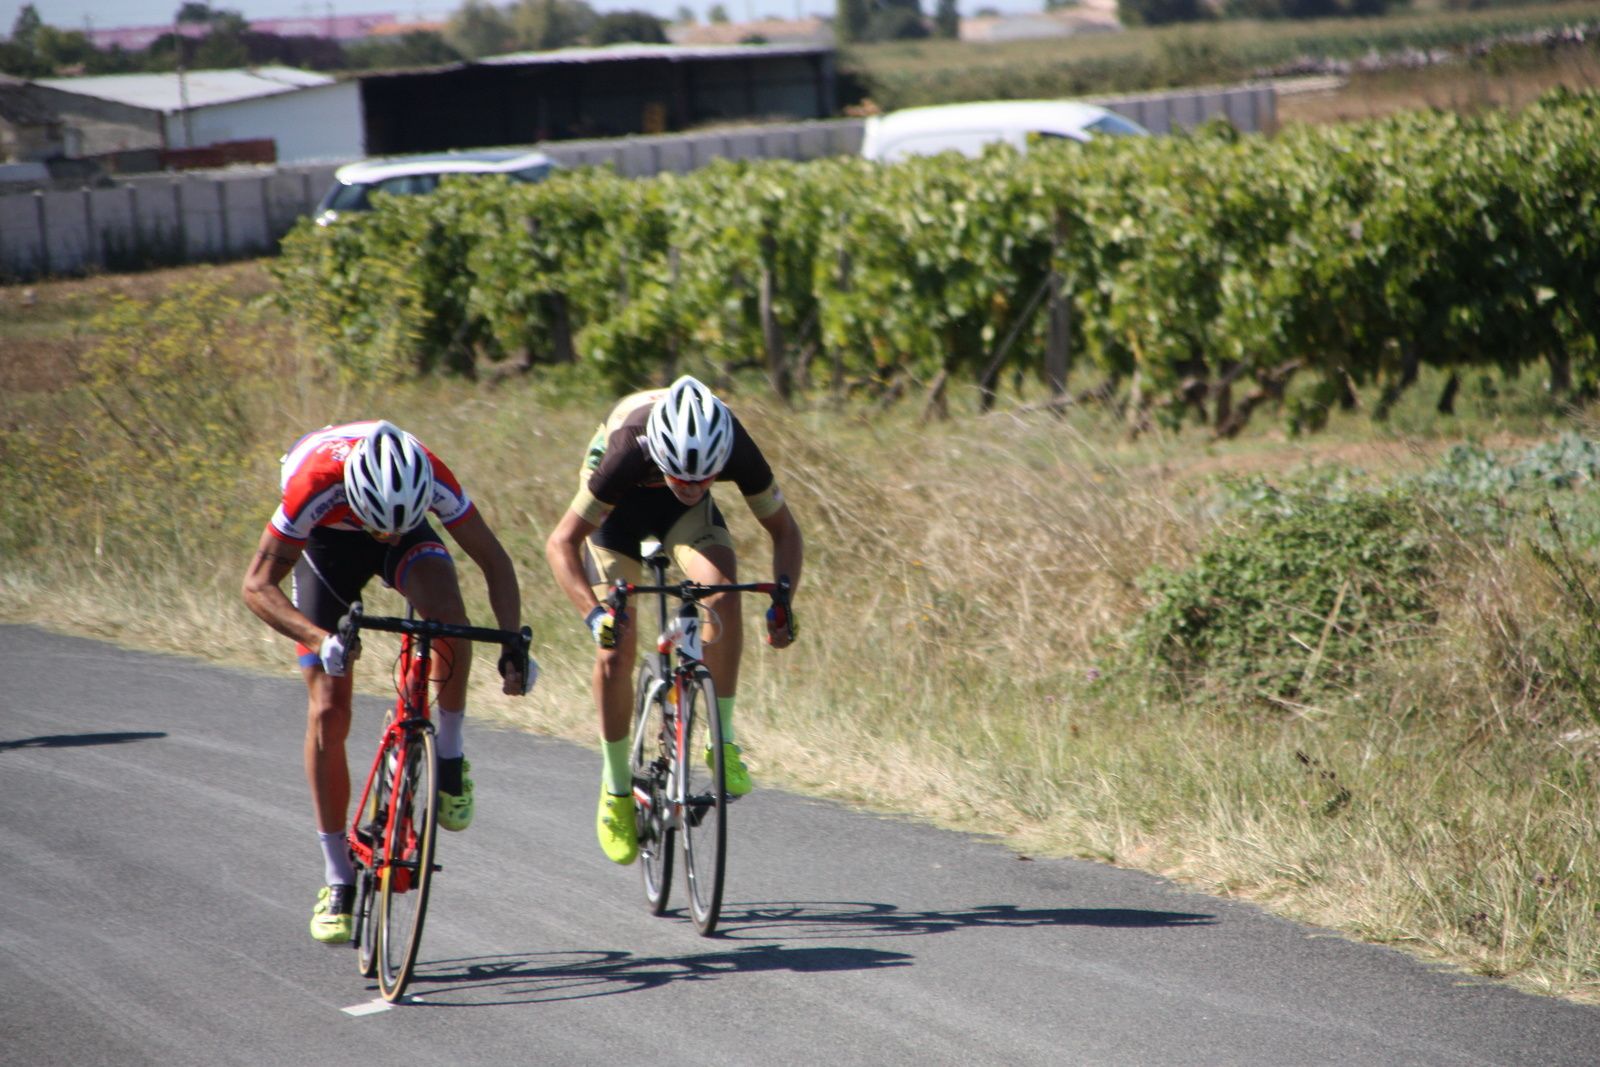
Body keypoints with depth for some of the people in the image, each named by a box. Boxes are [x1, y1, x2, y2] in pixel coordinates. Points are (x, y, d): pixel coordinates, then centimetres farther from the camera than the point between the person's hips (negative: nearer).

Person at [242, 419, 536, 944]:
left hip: (412, 537, 1)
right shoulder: (316, 484, -41)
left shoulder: (431, 477, -36)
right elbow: (258, 585, -34)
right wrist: (319, 640, -50)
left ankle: (450, 752, -10)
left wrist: (514, 644, -34)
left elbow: (492, 558, -23)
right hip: (327, 541, -1)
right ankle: (337, 878, 2)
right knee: (328, 712, -8)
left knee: (449, 615, -34)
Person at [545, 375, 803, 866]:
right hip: (619, 510, -2)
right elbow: (562, 541, -33)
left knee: (724, 596, -28)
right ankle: (616, 786, 10)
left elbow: (784, 530, -19)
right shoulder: (627, 453, -42)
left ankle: (722, 739, -13)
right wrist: (593, 611, -47)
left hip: (684, 515, 2)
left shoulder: (737, 450, -35)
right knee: (616, 650, -10)